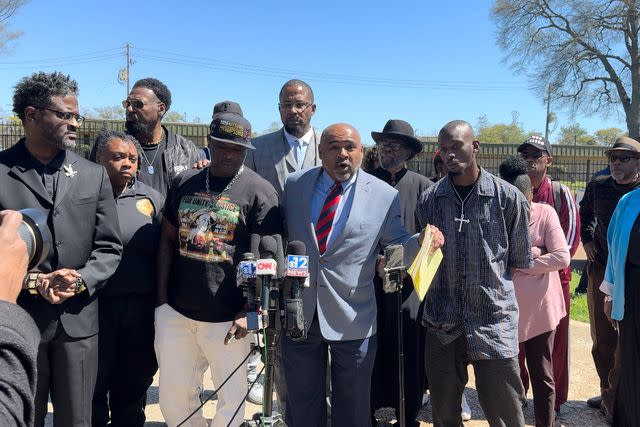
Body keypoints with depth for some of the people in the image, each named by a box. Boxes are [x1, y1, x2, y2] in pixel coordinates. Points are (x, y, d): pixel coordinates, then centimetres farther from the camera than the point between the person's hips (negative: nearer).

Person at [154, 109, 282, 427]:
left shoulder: (260, 191, -6)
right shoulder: (184, 183, 7)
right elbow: (167, 240, 10)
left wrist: (249, 312, -12)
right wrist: (162, 298, 5)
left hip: (227, 318, -4)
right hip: (176, 311, 4)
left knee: (231, 396, 9)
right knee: (173, 397, 13)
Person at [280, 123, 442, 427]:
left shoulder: (385, 196, -7)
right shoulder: (294, 184, 0)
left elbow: (396, 245, -1)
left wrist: (422, 241, -20)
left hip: (352, 319, -2)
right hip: (298, 313, 2)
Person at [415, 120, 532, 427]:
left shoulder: (509, 198, -6)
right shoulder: (429, 200, 1)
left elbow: (520, 261, 4)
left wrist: (489, 275, 2)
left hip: (494, 321, -2)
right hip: (442, 322, 2)